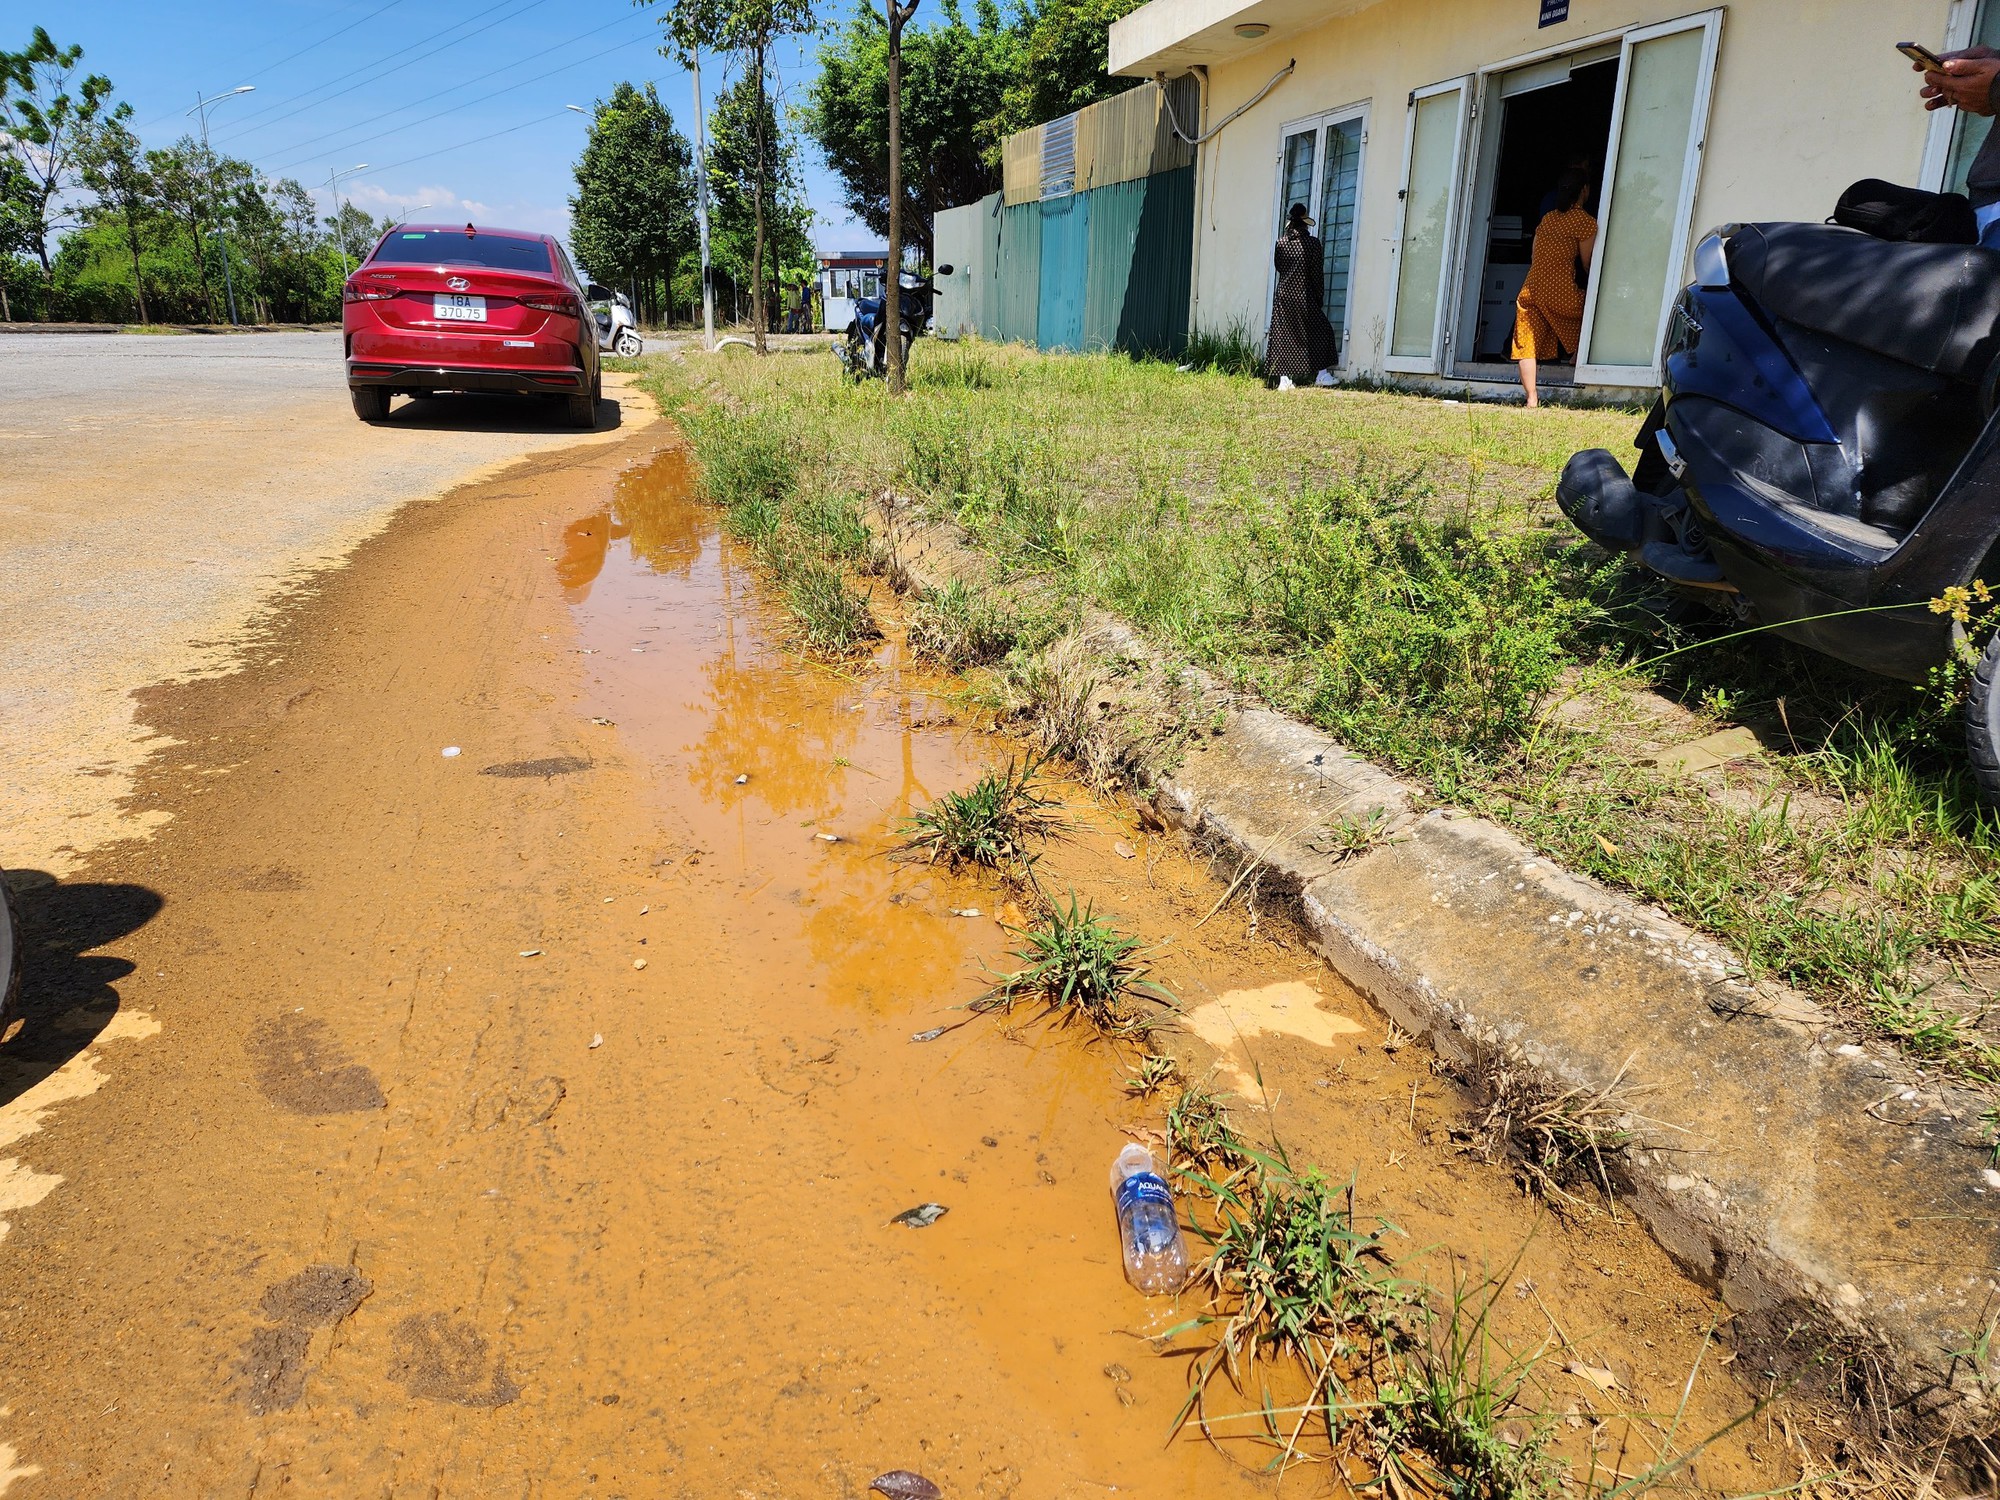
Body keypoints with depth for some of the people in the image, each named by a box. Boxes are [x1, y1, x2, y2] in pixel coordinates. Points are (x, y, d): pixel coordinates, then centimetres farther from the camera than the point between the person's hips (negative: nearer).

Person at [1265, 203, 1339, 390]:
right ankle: (1322, 373, 10)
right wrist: (1320, 297, 3)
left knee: (1283, 336, 5)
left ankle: (1284, 379, 0)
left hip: (1284, 295, 3)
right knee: (1320, 331, 12)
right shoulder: (1312, 243, -7)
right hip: (1305, 296, -3)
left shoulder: (1281, 242, 0)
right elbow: (1316, 273, -5)